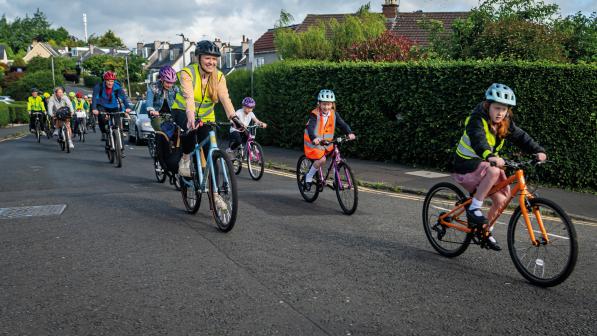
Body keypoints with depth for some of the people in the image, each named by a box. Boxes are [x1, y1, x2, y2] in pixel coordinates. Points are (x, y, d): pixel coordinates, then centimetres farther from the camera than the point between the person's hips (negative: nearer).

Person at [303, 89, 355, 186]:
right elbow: (310, 127, -32)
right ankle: (308, 177, 0)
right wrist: (313, 138, -52)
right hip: (314, 142, -5)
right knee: (322, 160, -23)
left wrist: (349, 133, -32)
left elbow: (342, 124, -12)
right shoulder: (315, 114, -19)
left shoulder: (334, 114, -4)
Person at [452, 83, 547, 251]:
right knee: (494, 171, -35)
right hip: (467, 164, -8)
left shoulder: (505, 123, 1)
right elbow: (478, 140, -40)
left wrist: (538, 151, -23)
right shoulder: (477, 120, -23)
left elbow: (521, 137, -5)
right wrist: (490, 156, -59)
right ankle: (473, 208, -22)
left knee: (501, 200, 1)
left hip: (485, 163, 8)